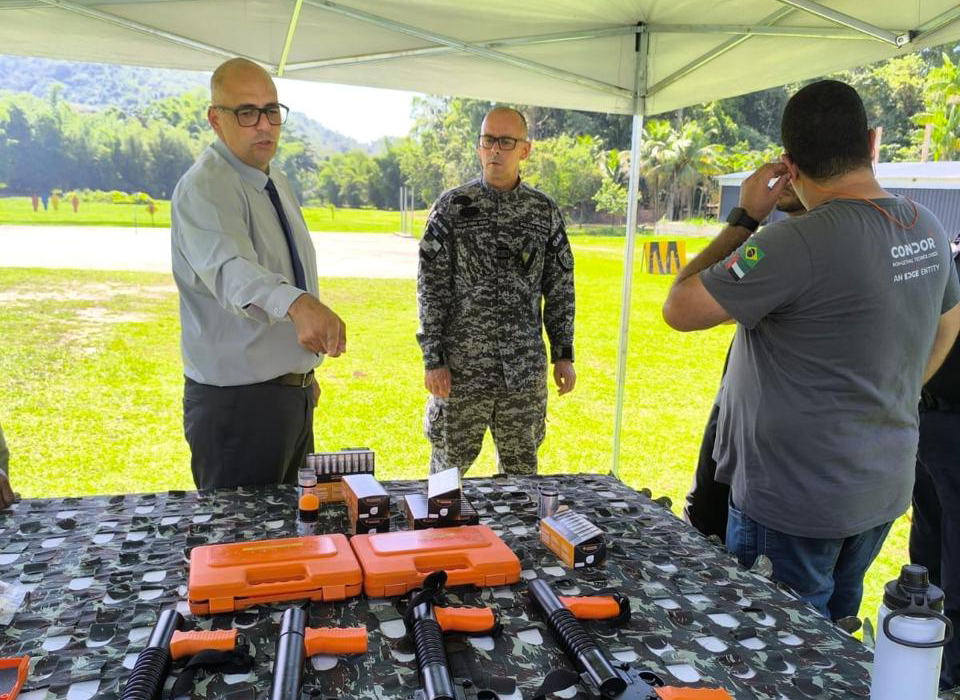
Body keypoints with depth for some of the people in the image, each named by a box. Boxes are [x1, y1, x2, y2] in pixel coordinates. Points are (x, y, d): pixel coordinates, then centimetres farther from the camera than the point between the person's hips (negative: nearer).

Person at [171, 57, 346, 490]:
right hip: (237, 401, -9)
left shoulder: (276, 182, 10)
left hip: (295, 392, 9)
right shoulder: (203, 189, -19)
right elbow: (229, 269, -39)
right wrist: (297, 303, -59)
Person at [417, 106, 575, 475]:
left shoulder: (545, 210, 5)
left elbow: (560, 288, 9)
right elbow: (431, 288, -4)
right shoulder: (452, 206, -2)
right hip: (462, 365, -2)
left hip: (525, 368, 2)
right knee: (449, 463, 9)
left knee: (521, 467, 12)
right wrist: (433, 359, -8)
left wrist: (564, 354, 6)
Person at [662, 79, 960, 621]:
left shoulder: (801, 244, -27)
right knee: (836, 627, 24)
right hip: (885, 491, 8)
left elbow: (681, 309, -21)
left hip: (797, 502, -8)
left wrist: (744, 219, -12)